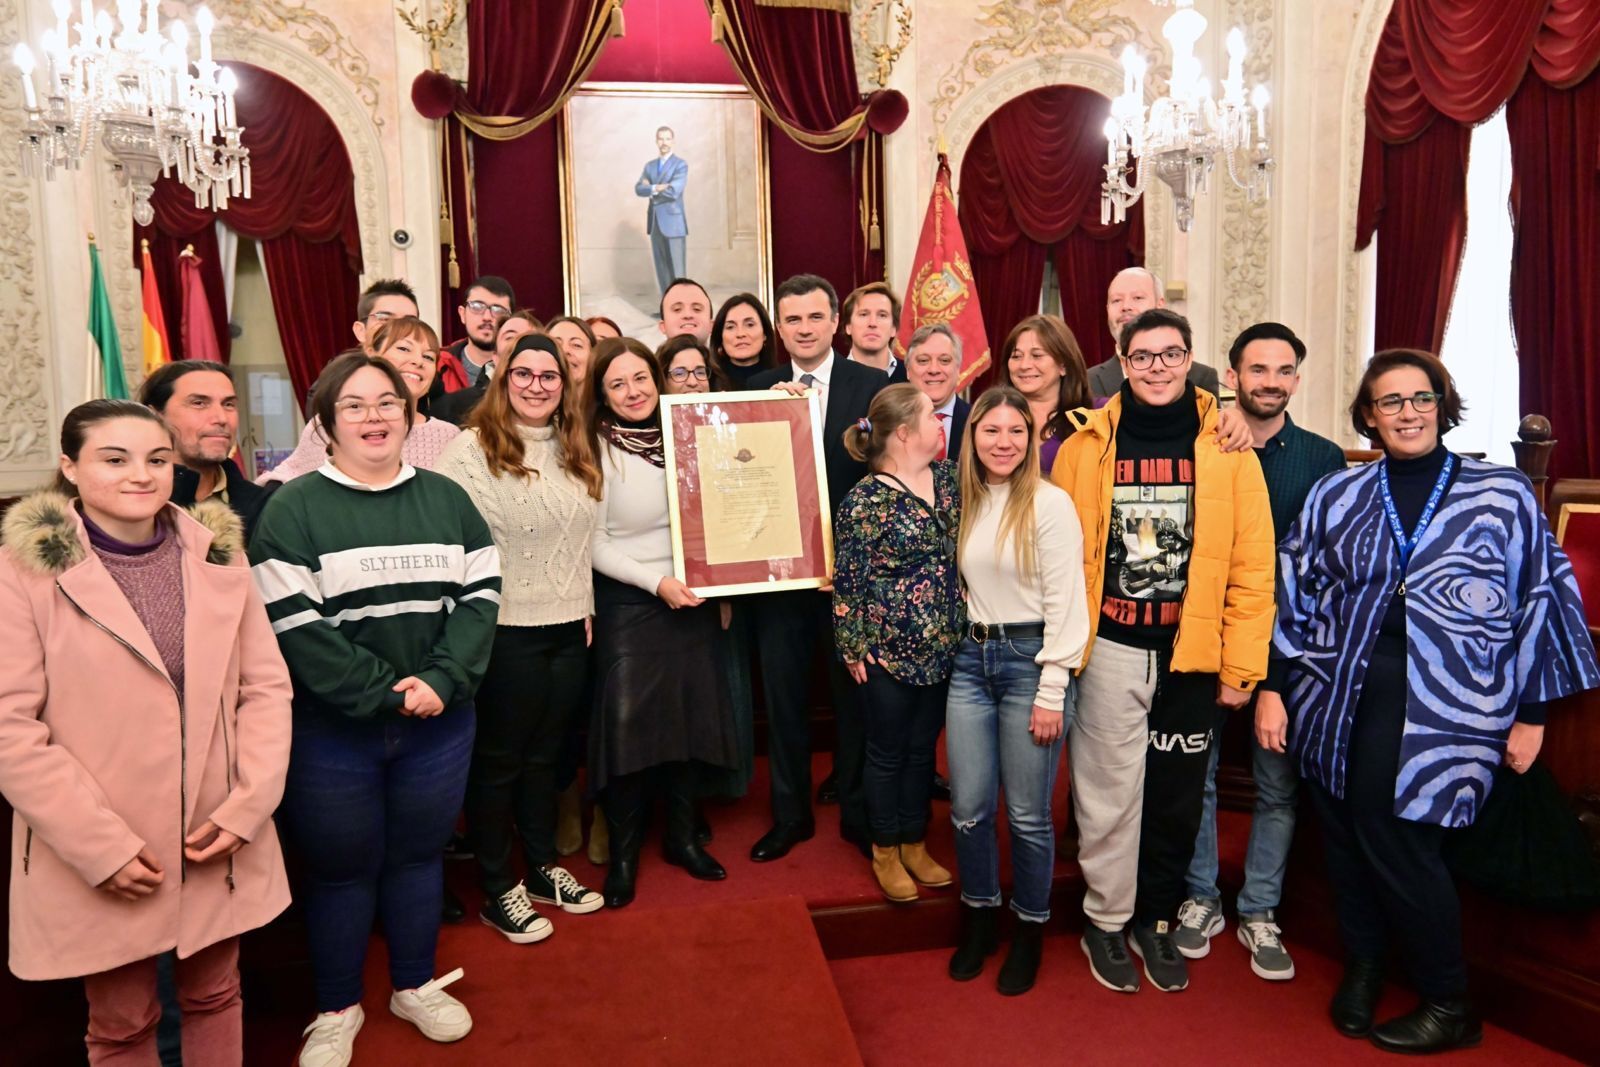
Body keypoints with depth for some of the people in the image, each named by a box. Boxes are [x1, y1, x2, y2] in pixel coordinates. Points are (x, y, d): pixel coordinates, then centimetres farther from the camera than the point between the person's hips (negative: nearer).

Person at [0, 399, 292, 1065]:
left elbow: (266, 686, 2)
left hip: (221, 844, 3)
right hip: (96, 861, -3)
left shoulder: (217, 554, 2)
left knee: (215, 997, 20)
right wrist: (99, 845, -15)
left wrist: (248, 805, -8)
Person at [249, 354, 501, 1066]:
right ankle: (337, 1010, 32)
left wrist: (442, 680, -13)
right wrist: (380, 692, -17)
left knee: (419, 853, 16)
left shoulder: (446, 499, 7)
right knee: (340, 866, 11)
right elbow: (292, 622, -14)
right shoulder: (294, 508, -6)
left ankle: (415, 986, 37)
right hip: (332, 729, -3)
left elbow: (479, 595, 1)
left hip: (439, 723, 3)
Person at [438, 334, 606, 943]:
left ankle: (543, 869, 34)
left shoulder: (574, 451, 11)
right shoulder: (472, 447, -10)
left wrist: (588, 608, 13)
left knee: (546, 754, 18)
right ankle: (497, 891, 23)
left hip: (568, 628, 6)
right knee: (499, 761, 8)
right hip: (506, 629, -6)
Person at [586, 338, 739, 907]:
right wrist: (656, 582, -16)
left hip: (692, 600, 4)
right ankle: (623, 854, 16)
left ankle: (682, 836, 26)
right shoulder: (599, 451, -9)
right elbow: (594, 544, -10)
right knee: (628, 726, -2)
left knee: (689, 719, 10)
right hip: (629, 604, -4)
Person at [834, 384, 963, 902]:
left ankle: (915, 845, 35)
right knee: (887, 754, 11)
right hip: (888, 650, -6)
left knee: (922, 749, 18)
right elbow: (848, 579, -11)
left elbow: (964, 553, 13)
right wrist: (853, 648, -9)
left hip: (941, 647, 6)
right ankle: (885, 853, 29)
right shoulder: (866, 500, -15)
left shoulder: (949, 477, 3)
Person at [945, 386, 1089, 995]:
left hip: (1030, 660, -5)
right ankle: (979, 921, 31)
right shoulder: (966, 504, 9)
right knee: (968, 808, 9)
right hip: (971, 659, 5)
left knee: (1027, 814, 4)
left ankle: (1030, 933, 26)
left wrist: (1052, 692, -12)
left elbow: (1065, 602, -11)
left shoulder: (1050, 504, -9)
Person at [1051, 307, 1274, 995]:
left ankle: (1156, 919, 35)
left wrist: (1240, 664, -5)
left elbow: (1252, 564, -3)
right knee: (1109, 792, 7)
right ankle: (1106, 921, 27)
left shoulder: (1226, 447, -1)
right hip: (1111, 650, -1)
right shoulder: (1088, 444, -2)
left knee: (1177, 796, 15)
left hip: (1193, 655, 1)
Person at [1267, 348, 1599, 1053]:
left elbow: (1543, 599, 6)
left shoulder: (1504, 495, 5)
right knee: (1345, 833, 5)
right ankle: (1362, 968, 28)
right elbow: (1292, 592, 9)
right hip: (1338, 696, 3)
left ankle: (1448, 1007, 16)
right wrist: (1271, 687, 5)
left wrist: (1531, 711, 4)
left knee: (1394, 837, -6)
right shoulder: (1336, 496, 10)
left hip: (1442, 703, -3)